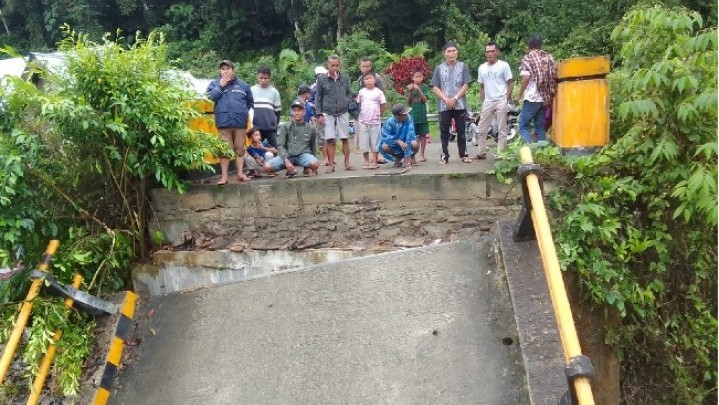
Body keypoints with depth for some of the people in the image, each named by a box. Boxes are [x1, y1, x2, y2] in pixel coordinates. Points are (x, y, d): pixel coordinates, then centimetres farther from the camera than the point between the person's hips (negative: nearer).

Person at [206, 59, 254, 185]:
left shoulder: (243, 85, 9)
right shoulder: (215, 83, 7)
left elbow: (250, 102, 17)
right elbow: (210, 97, -7)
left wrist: (243, 111, 6)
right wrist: (221, 86, -6)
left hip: (240, 122, 1)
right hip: (223, 122, -1)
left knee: (240, 148, 7)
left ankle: (240, 173, 15)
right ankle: (224, 176, 4)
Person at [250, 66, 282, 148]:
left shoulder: (274, 92, 8)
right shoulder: (252, 90, 8)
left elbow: (278, 110, 11)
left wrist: (275, 123, 5)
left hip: (271, 127, 0)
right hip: (255, 127, 0)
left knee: (274, 149, 1)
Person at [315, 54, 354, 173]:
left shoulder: (345, 78, 5)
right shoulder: (322, 79, -1)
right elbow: (318, 98, 4)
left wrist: (348, 102, -2)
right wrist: (319, 114, -1)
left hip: (343, 112, 2)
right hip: (328, 113, -2)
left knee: (345, 139, 3)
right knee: (330, 140, -2)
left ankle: (347, 163, 11)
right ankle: (331, 165, 5)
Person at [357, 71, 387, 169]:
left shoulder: (378, 92, -2)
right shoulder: (361, 92, 4)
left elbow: (383, 104, 3)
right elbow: (358, 104, 11)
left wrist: (379, 114, 2)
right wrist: (361, 114, 4)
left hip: (375, 121, -2)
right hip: (363, 121, 2)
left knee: (375, 141, 3)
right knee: (364, 142, 5)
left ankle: (374, 161, 10)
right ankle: (366, 161, 16)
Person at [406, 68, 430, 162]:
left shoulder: (424, 86, 2)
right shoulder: (409, 87, 5)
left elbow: (424, 100, -8)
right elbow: (408, 101, 1)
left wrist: (418, 90, -21)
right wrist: (411, 91, -15)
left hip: (422, 114, 0)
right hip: (412, 114, 0)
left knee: (422, 134, 2)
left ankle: (422, 154, 8)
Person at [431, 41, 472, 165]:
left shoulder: (462, 66, 5)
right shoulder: (439, 68, 7)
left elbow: (465, 85, -1)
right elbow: (435, 88, 3)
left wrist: (455, 98, -12)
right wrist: (446, 99, -10)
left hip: (460, 105, -1)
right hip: (444, 106, 1)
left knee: (461, 131, 5)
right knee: (444, 132, 3)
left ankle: (463, 154, 12)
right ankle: (444, 155, 10)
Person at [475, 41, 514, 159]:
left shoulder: (503, 65, -1)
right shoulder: (482, 68, 11)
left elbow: (510, 83, -1)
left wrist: (507, 98, -10)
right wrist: (482, 100, 8)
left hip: (501, 101, -4)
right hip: (488, 102, 4)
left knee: (502, 130, -1)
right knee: (481, 129, 3)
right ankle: (481, 152, 12)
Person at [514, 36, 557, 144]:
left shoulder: (527, 58, -2)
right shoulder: (549, 57, 14)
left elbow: (526, 78, -13)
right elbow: (554, 77, 11)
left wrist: (519, 95, -6)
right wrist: (550, 95, 19)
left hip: (532, 98, -6)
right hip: (545, 98, 6)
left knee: (523, 126, -3)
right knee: (541, 128, 10)